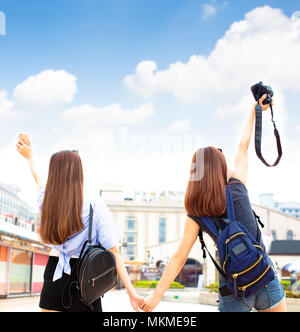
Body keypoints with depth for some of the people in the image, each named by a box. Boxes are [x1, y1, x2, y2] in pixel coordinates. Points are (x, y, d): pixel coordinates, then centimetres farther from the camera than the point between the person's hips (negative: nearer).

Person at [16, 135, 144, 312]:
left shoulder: (46, 202, -1)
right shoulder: (95, 206, -11)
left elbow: (39, 181, 24)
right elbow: (113, 251, -15)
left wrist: (29, 156, 43)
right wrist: (132, 293, -13)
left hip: (54, 276, 4)